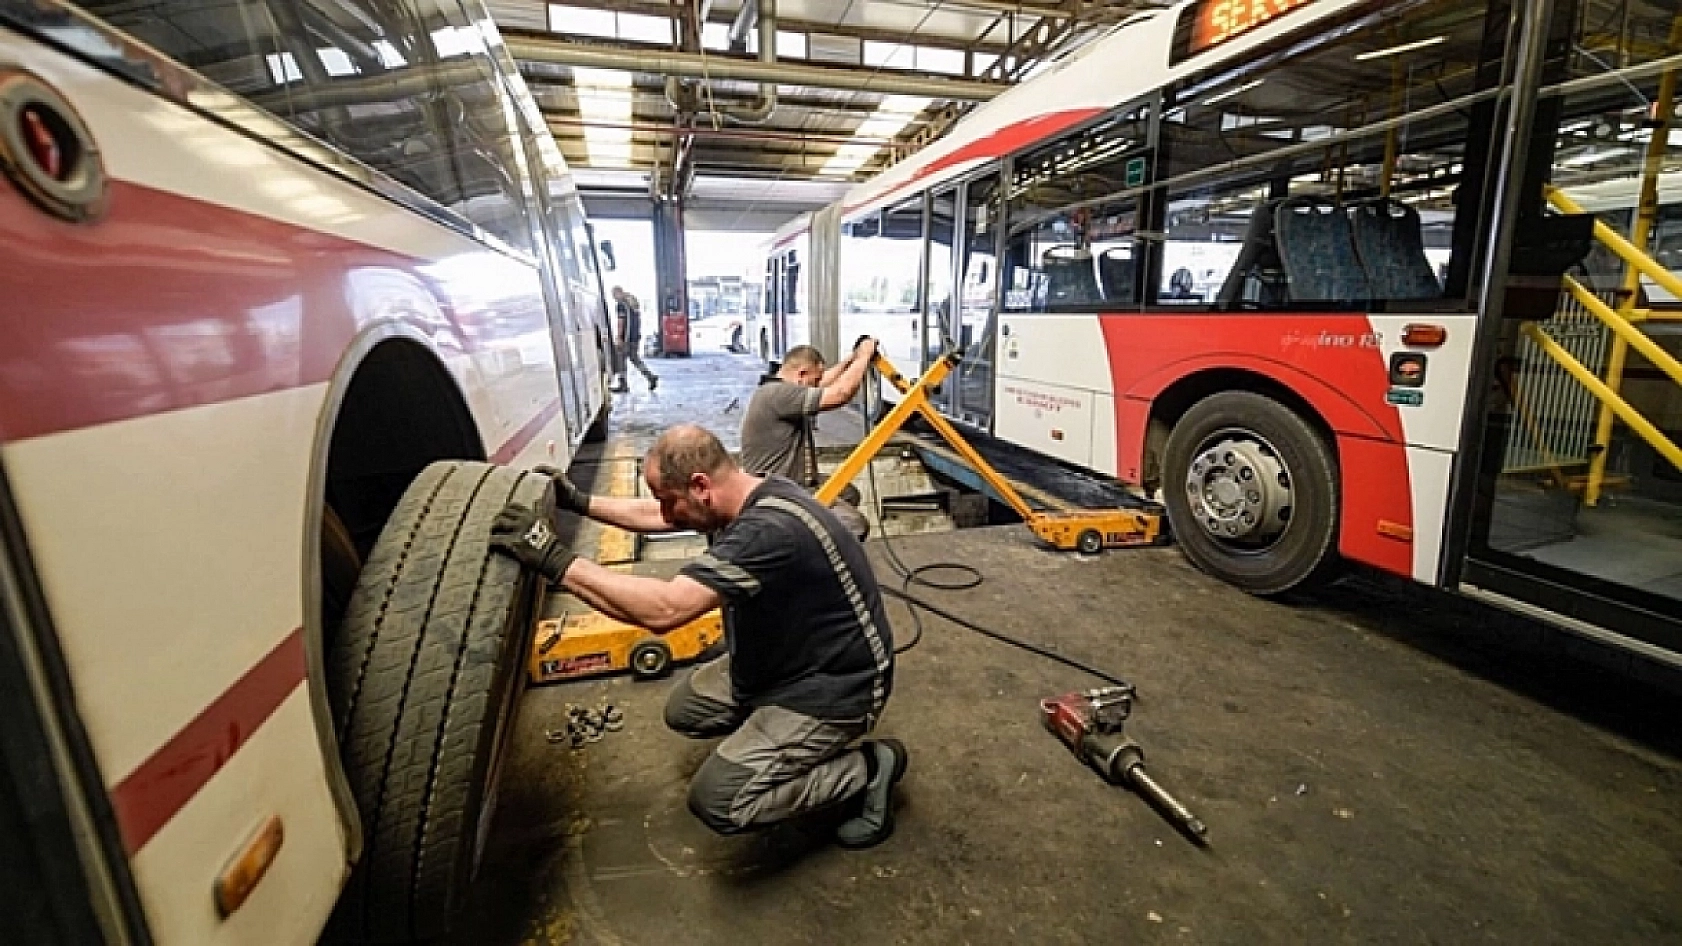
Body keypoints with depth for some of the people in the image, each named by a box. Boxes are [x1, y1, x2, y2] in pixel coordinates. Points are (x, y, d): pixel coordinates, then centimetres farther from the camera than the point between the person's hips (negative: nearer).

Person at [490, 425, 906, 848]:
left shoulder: (771, 527, -35)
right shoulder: (748, 498, -5)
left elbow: (664, 609, -40)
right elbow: (654, 516, 12)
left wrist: (555, 560, -35)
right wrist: (579, 502, 7)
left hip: (834, 685, -9)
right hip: (785, 659, 9)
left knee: (716, 800, -10)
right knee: (684, 710, 16)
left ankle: (866, 768, 3)